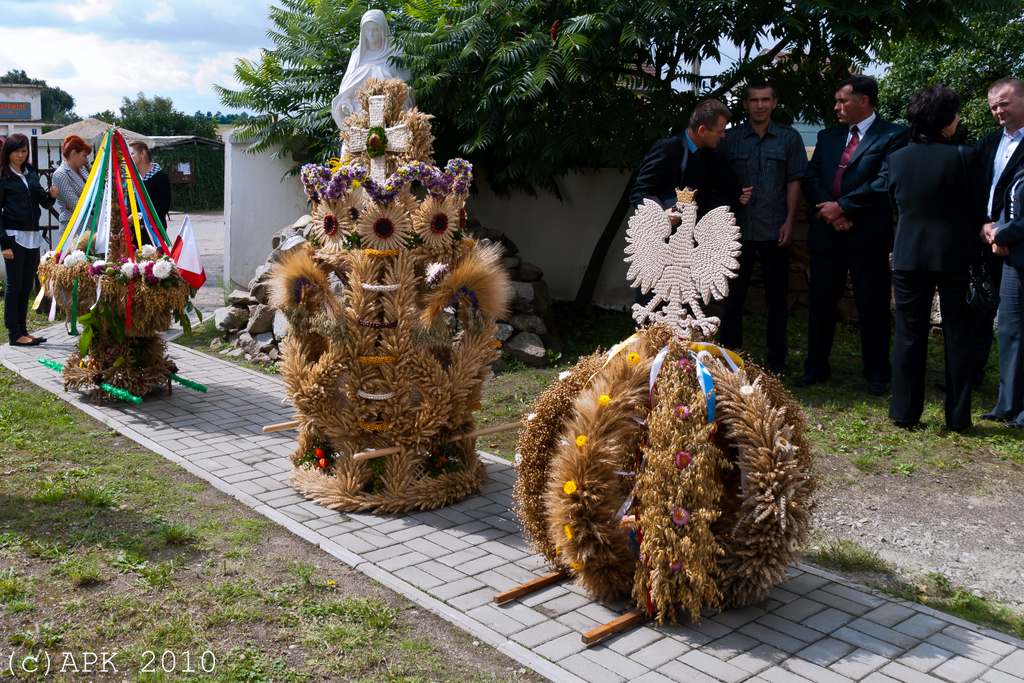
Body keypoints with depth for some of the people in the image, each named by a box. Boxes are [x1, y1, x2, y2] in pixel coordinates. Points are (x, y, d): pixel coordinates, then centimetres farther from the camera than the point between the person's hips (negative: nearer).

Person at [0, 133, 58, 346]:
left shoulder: (31, 173, 12)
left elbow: (44, 202, 16)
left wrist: (51, 195, -8)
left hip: (33, 235, 6)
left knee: (27, 285, 10)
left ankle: (22, 330, 18)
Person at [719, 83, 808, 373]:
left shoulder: (789, 138, 5)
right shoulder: (730, 139, 5)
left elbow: (794, 182, 3)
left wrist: (789, 222, -4)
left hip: (775, 231, 0)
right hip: (739, 229, 0)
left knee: (777, 296, 6)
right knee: (733, 295, 6)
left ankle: (776, 358, 16)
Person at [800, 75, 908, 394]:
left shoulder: (893, 136, -3)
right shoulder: (827, 136, 14)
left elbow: (884, 182, -14)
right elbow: (810, 178, 8)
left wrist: (842, 207, -14)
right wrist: (829, 211, -8)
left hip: (868, 235, -5)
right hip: (826, 233, 5)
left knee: (873, 307, 4)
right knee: (820, 303, 9)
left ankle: (877, 373, 17)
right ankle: (817, 367, 22)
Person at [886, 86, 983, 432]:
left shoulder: (896, 159, -1)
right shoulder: (963, 156, -10)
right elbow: (973, 208, -2)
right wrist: (977, 233, 14)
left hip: (909, 255, 2)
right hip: (953, 255, -2)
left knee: (909, 335, 8)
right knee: (957, 336, 9)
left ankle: (904, 412, 9)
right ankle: (958, 416, 14)